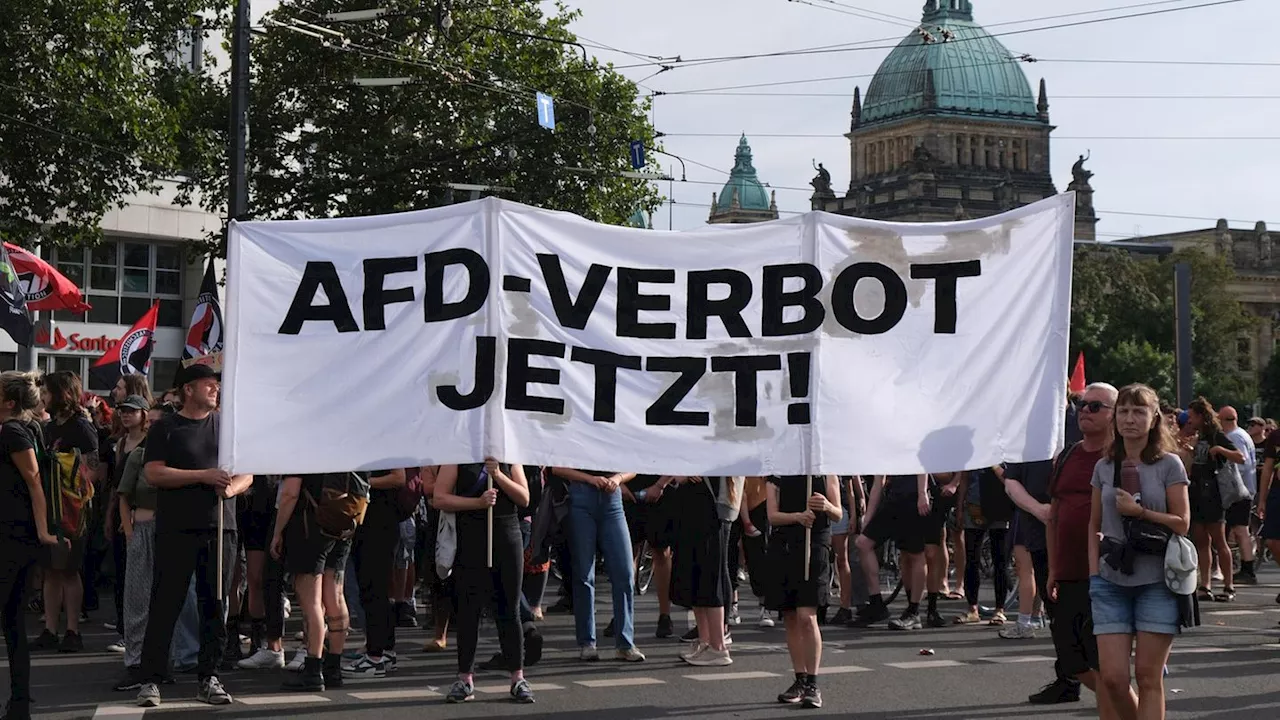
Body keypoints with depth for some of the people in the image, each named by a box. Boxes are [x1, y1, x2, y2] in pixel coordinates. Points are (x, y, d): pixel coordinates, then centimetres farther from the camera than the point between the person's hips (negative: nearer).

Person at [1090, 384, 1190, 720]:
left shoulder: (1169, 465, 0)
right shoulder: (1104, 468, 9)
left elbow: (1182, 523, -3)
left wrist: (1139, 512, -13)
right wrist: (1094, 574, 5)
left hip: (1157, 582, -3)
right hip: (1112, 581, 3)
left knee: (1148, 676, -1)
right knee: (1112, 676, -3)